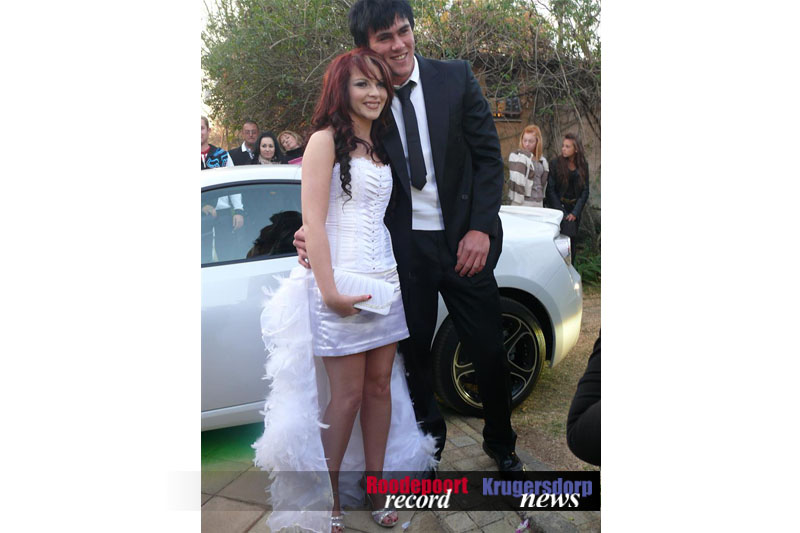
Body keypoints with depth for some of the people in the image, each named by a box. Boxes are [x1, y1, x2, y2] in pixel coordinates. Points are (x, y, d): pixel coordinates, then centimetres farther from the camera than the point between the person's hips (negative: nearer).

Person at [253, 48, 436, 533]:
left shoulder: (379, 144, 17)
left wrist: (394, 275, 10)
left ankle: (375, 489, 24)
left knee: (381, 386, 10)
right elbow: (313, 221, -12)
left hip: (385, 281, 7)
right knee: (347, 396, 0)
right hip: (344, 281, -7)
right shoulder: (326, 140, -5)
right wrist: (329, 290, -18)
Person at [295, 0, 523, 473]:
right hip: (403, 248, 0)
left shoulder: (456, 78, -2)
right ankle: (429, 439, 40)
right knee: (414, 351, 13)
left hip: (465, 240, 1)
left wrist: (480, 228, -11)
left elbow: (489, 156, 0)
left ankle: (501, 442, 38)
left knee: (489, 352, 10)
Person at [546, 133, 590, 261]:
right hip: (557, 206, -3)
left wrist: (575, 213, -6)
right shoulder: (555, 164, -4)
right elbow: (550, 190, -6)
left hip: (575, 208, 3)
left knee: (572, 241, 4)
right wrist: (562, 213, -11)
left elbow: (585, 191, 5)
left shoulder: (583, 166, 5)